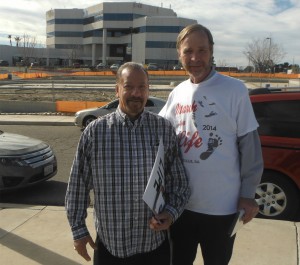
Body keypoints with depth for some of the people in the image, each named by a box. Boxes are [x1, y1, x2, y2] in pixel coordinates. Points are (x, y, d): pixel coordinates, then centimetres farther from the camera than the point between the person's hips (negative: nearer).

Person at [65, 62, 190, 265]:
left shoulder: (165, 129, -3)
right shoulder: (95, 131, -6)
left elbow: (179, 181, 3)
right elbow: (78, 184, 1)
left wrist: (171, 213, -12)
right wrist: (78, 229, 3)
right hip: (109, 245, 0)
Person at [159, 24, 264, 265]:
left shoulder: (235, 90, -11)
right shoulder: (176, 94, 3)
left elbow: (249, 144, -8)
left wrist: (248, 193, -7)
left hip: (221, 206, -3)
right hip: (180, 202, 4)